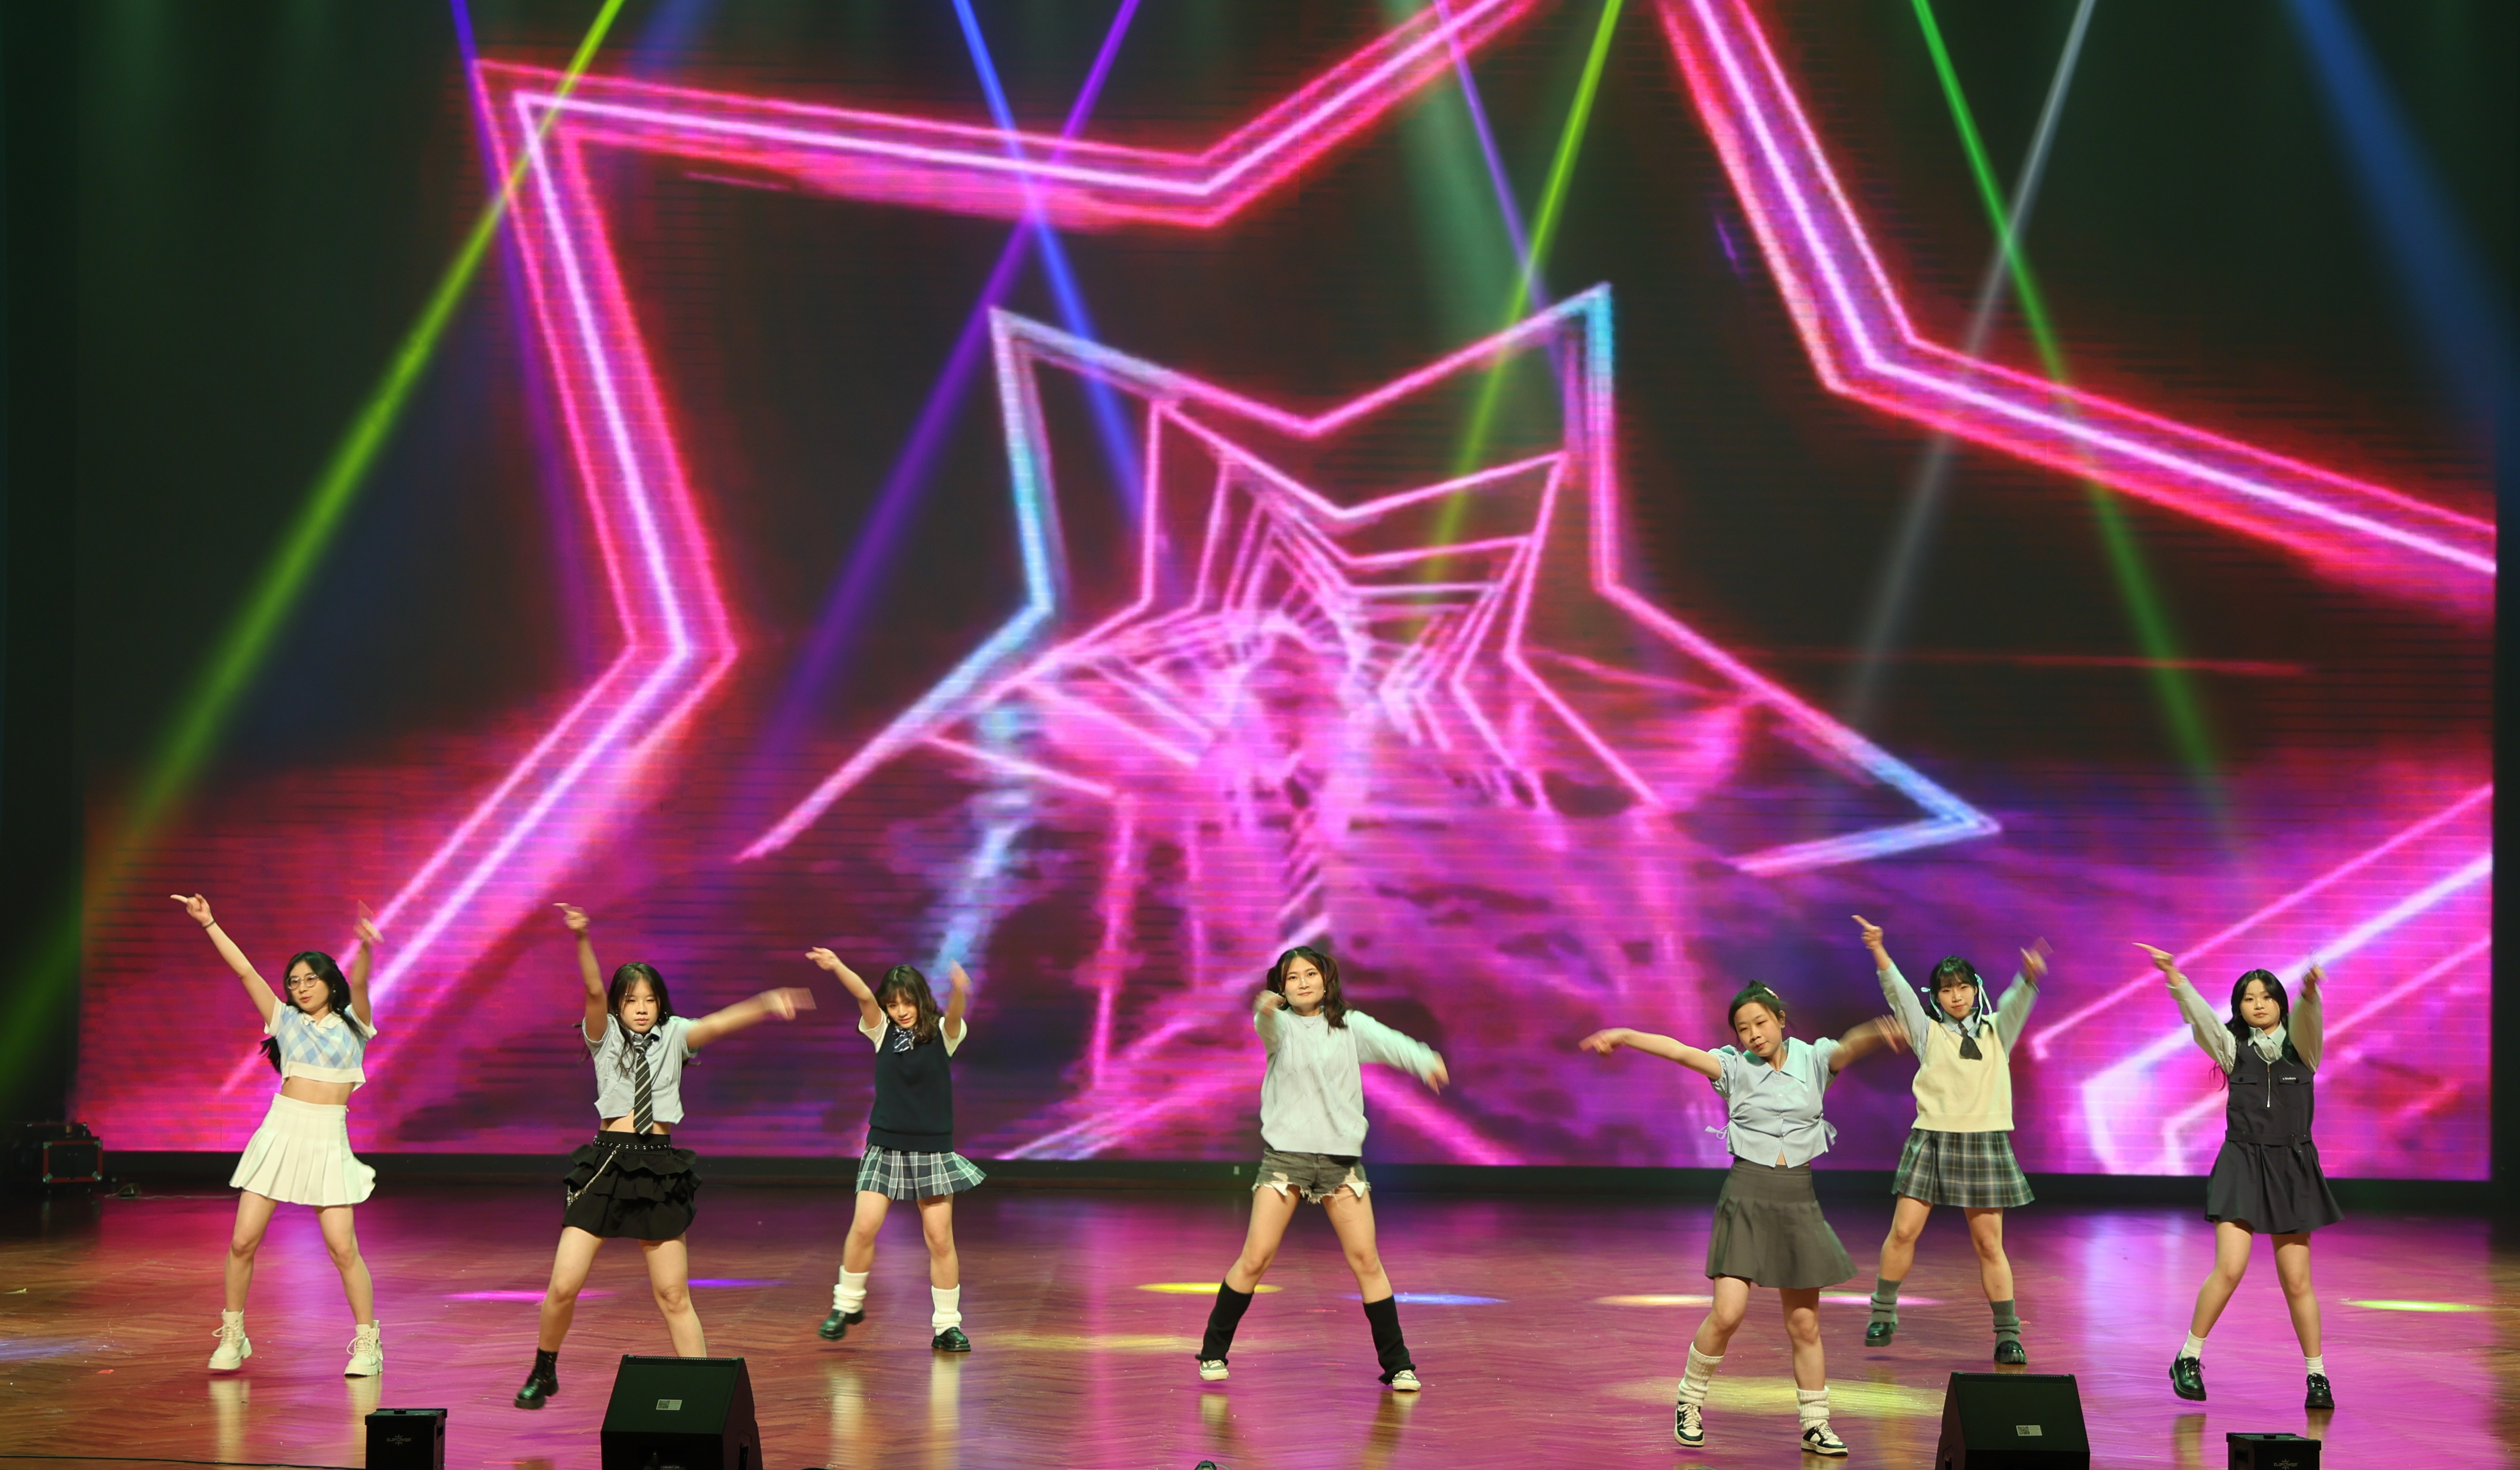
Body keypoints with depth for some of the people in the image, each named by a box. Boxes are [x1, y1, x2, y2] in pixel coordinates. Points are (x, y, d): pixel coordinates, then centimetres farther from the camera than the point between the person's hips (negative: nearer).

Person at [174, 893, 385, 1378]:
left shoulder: (352, 1024, 6)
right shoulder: (286, 1020, 13)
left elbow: (358, 983, -13)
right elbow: (245, 970, 8)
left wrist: (365, 947, -32)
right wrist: (208, 924, 4)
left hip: (328, 1140, -3)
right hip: (280, 1132, 3)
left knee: (343, 1247, -8)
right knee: (243, 1241, -1)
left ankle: (367, 1344, 3)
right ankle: (232, 1337, 15)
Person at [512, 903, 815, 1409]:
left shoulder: (674, 1036, 9)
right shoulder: (605, 1035, 5)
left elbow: (719, 1023, -7)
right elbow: (594, 990, -12)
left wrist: (766, 1005, -25)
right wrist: (581, 939, -30)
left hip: (660, 1167, 1)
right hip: (607, 1163, -1)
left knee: (673, 1294, 1)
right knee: (564, 1285, -4)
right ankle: (543, 1374, 19)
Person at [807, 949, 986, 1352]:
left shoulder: (942, 1033, -3)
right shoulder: (883, 1031, 3)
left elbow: (955, 1015, -26)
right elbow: (864, 996, -16)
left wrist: (959, 992, -50)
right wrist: (837, 967, -33)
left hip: (933, 1148, -1)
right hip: (886, 1145, 1)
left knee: (940, 1237, -2)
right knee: (864, 1227, -7)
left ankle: (947, 1326, 7)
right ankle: (846, 1306, 13)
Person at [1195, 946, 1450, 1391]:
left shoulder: (1351, 1025, 7)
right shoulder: (1281, 1024, 2)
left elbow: (1388, 1042, -11)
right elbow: (1268, 1028, -22)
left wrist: (1424, 1060, -34)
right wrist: (1265, 1009, -48)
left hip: (1341, 1155, 2)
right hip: (1285, 1151, -1)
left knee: (1366, 1259, -2)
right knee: (1256, 1257, -6)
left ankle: (1397, 1364, 6)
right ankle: (1213, 1352, 9)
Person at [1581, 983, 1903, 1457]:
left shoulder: (1812, 1060, 2)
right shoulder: (1735, 1067, 1)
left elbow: (1848, 1048, -19)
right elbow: (1679, 1051, -10)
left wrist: (1874, 1034, -41)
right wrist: (1624, 1036, -21)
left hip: (1798, 1200, 2)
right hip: (1746, 1195, -2)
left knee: (1804, 1322, 7)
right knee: (1727, 1312, -11)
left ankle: (1815, 1424, 17)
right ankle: (1690, 1403, 10)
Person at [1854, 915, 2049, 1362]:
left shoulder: (1996, 1032, 10)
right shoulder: (1929, 1032, 8)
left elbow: (2017, 1002, -9)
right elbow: (1898, 993, -6)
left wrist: (2029, 976, -32)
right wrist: (1878, 952, -23)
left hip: (1984, 1144, 0)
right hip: (1932, 1138, 0)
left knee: (1990, 1244, 1)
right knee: (1903, 1231, -6)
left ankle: (2008, 1336, 6)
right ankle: (1883, 1314, 11)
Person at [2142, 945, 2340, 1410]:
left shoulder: (2301, 1045, 4)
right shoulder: (2233, 1048, 7)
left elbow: (2308, 1018, -17)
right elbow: (2200, 1016, -9)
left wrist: (2310, 991, -41)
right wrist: (2173, 977, -26)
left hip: (2292, 1167, 0)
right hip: (2242, 1165, 0)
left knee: (2297, 1281, 2)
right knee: (2230, 1268, -13)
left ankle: (2317, 1375, 14)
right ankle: (2188, 1359, 0)